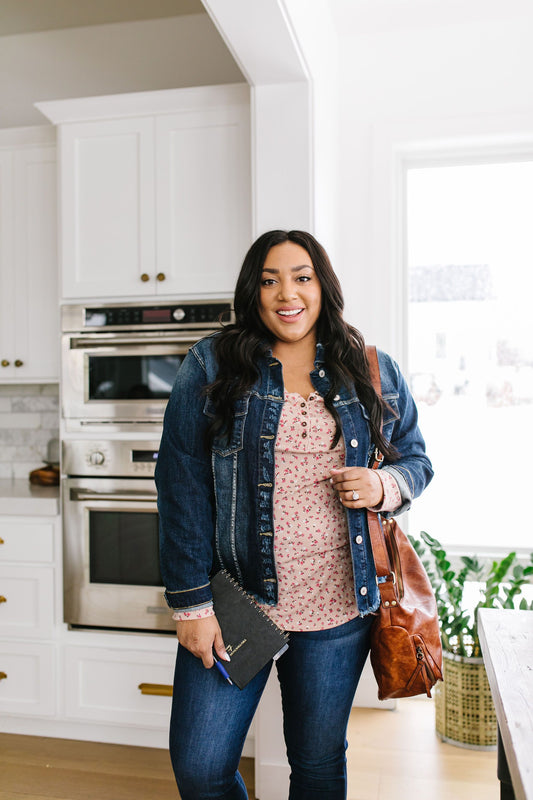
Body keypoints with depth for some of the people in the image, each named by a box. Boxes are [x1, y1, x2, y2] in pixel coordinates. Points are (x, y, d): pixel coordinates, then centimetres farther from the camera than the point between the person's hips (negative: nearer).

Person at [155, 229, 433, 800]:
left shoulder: (372, 373, 3)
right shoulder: (211, 366, -4)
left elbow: (415, 457, 14)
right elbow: (183, 485, -5)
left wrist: (384, 485, -11)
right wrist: (190, 602, -9)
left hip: (337, 607, 2)